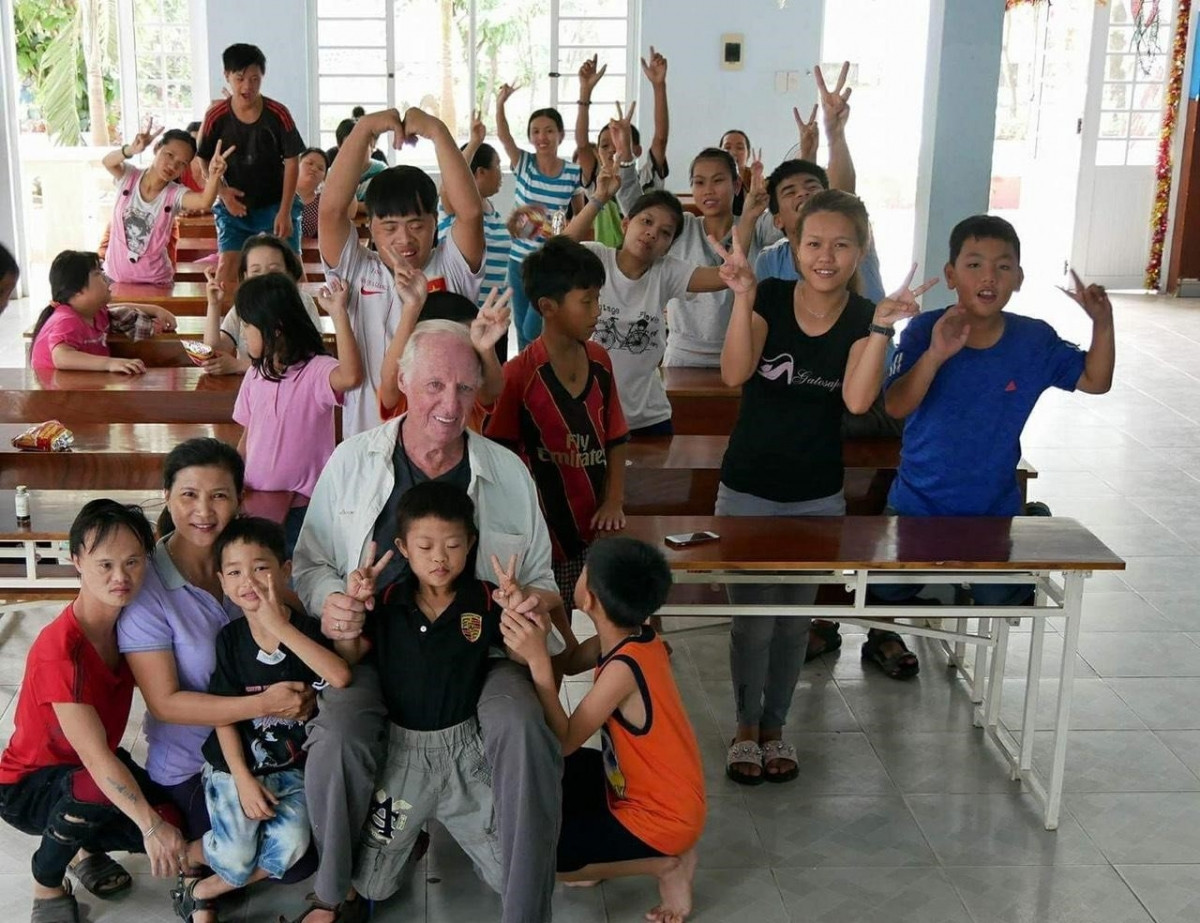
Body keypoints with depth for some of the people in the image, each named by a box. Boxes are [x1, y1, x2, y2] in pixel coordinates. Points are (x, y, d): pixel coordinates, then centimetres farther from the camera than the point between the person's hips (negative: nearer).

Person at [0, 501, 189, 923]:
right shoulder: (58, 651, -32)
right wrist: (149, 824, -43)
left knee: (171, 822, -16)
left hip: (97, 767, 7)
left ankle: (89, 851, 18)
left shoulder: (129, 622, -9)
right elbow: (95, 756, -36)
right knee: (95, 793, -38)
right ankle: (47, 884, -6)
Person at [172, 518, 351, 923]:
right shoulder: (229, 638, -6)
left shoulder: (305, 629, -11)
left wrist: (281, 628, -31)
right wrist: (244, 779, -13)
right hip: (234, 764, -1)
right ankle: (187, 852, 20)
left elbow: (340, 677, -31)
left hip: (291, 766, 1)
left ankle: (204, 889, 2)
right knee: (237, 858, -14)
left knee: (291, 846, -20)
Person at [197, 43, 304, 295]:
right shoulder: (216, 116, -7)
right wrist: (223, 191, -14)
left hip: (275, 203, -1)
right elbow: (205, 160, 4)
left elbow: (292, 162, -7)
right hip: (235, 205, 1)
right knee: (227, 266, -11)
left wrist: (285, 212, -12)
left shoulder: (278, 114, -9)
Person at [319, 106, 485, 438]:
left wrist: (436, 130, -16)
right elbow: (331, 208, -12)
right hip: (367, 440, 0)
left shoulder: (452, 269, 0)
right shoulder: (357, 273, 1)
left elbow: (470, 211, -16)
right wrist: (365, 128, -13)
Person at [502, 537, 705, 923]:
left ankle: (667, 863, 0)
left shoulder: (623, 667, -31)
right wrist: (527, 615, -16)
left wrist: (537, 660, -32)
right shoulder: (629, 637, -6)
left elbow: (564, 742, -26)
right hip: (658, 795, 9)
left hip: (660, 818, -9)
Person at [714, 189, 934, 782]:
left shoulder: (864, 317, -7)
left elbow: (857, 399, -22)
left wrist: (881, 330, -31)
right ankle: (746, 727, 28)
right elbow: (734, 373, -24)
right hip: (748, 490, -2)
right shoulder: (770, 297, -11)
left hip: (819, 497, 2)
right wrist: (743, 298, -34)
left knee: (794, 618, 15)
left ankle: (774, 726, 35)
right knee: (752, 617, 5)